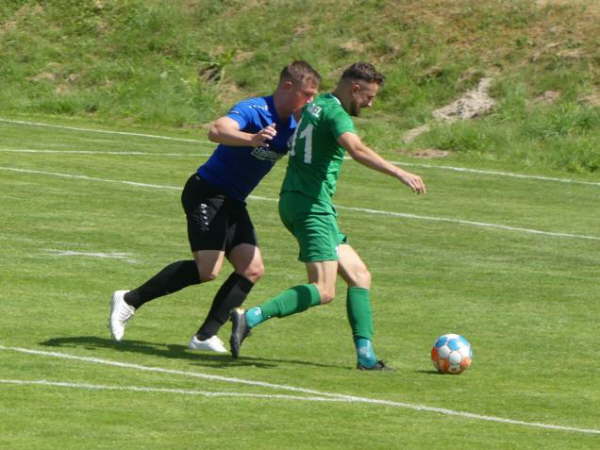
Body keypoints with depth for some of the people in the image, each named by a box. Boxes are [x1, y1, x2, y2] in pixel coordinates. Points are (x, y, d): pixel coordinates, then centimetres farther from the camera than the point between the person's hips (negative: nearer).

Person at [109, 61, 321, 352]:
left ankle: (205, 336, -2)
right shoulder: (253, 110, -19)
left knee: (252, 270, -3)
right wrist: (252, 139, -55)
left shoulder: (292, 126, 7)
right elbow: (217, 131, -36)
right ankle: (131, 300, -7)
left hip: (233, 203, 9)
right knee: (207, 269, -19)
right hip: (208, 194, -9)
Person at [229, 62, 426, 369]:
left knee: (359, 276, 10)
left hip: (294, 201, 10)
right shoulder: (336, 114, -13)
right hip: (312, 206, -10)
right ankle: (250, 318, -25)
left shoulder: (315, 105, 16)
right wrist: (400, 174, -40)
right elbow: (357, 150, -33)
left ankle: (365, 353, 5)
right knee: (323, 291, -17)